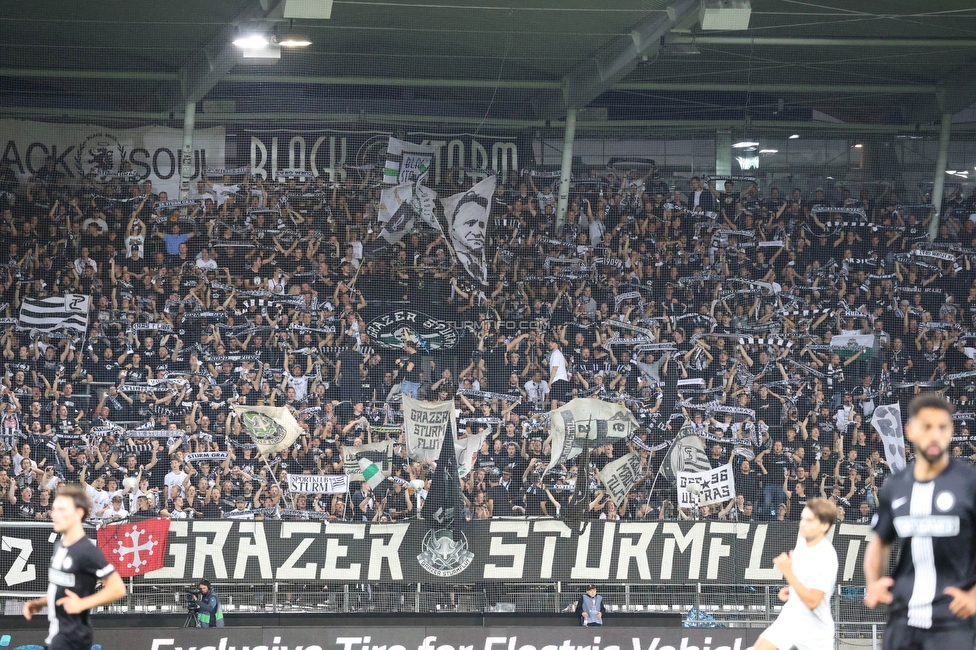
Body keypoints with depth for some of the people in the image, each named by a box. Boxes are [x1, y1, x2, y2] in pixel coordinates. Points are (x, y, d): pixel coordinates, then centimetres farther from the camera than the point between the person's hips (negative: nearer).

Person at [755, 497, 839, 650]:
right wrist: (791, 589, 3)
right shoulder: (802, 540, -1)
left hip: (814, 627, -7)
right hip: (789, 619, 7)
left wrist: (788, 572, -34)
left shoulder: (826, 558, -25)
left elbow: (812, 601, -30)